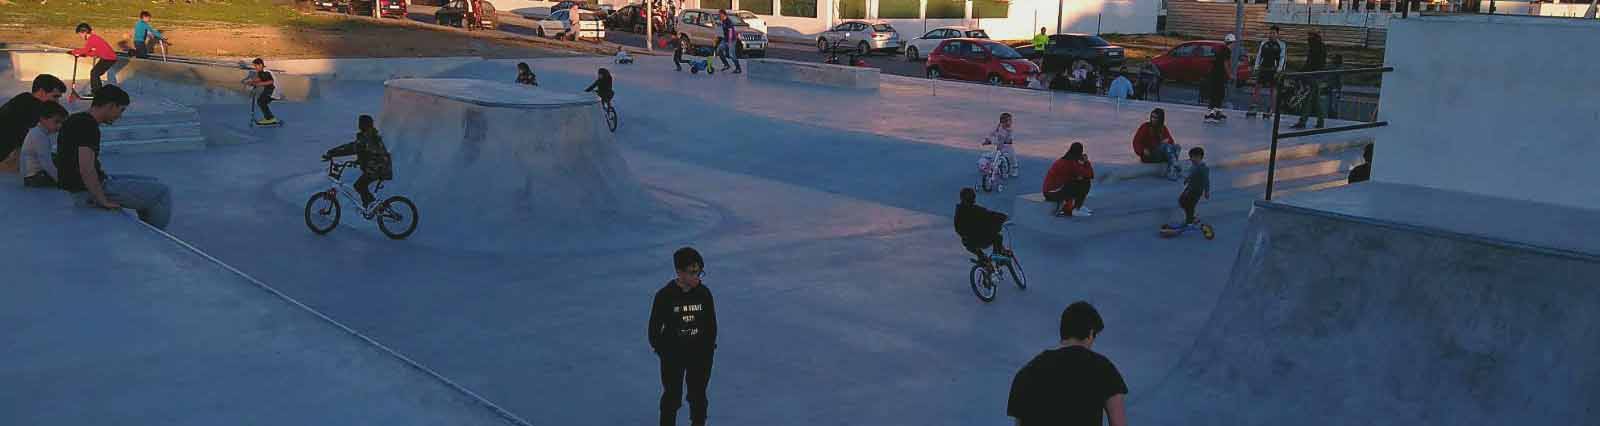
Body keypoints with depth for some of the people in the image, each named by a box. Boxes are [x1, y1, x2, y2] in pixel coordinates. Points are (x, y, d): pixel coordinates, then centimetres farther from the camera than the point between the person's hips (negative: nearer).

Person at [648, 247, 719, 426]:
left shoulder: (704, 293, -7)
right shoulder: (664, 295, -16)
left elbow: (711, 324, 4)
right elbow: (654, 327, -7)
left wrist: (709, 347, 3)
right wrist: (661, 351, -5)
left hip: (700, 355, 2)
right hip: (673, 357, -2)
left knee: (698, 397, 14)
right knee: (672, 397, 9)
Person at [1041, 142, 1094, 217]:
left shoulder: (1064, 160, 10)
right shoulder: (1071, 163, -16)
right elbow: (1089, 175, -13)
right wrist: (1086, 162, 1)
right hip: (1053, 192, -9)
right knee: (1085, 183, -8)